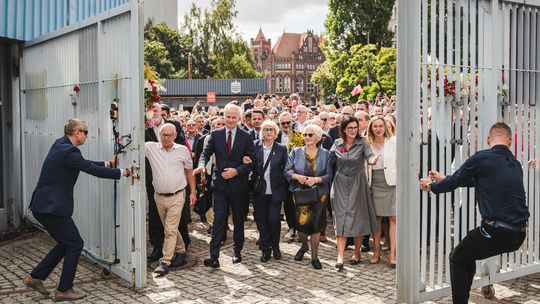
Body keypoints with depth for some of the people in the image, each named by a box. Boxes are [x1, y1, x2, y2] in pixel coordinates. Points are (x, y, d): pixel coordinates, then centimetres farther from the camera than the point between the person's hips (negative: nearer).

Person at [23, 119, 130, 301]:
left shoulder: (60, 144, 12)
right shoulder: (67, 151, -19)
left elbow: (85, 163, 23)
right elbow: (93, 170, -18)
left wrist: (108, 164, 22)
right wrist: (122, 172, -8)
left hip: (44, 205, 10)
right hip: (52, 207, -10)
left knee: (65, 244, 19)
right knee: (75, 244, 1)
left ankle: (35, 277, 25)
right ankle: (64, 291, 9)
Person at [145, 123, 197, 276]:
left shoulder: (183, 150, -1)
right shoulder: (151, 148, 0)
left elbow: (189, 171, 7)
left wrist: (193, 192, 6)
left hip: (176, 197, -3)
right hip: (159, 196, 3)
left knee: (170, 230, -7)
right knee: (170, 228, 17)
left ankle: (165, 262, -4)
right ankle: (180, 251, 36)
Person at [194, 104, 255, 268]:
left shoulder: (246, 137, -1)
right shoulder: (215, 134, 3)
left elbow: (251, 161, -3)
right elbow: (206, 152, -2)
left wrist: (236, 171, -17)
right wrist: (202, 164, -24)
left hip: (238, 184, 0)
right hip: (220, 184, 0)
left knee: (238, 220, 12)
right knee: (218, 220, -4)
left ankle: (237, 252, 27)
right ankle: (214, 256, -6)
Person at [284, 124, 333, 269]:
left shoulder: (325, 154, 2)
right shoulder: (296, 152, 3)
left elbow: (329, 174, -3)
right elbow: (287, 170, -2)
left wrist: (316, 179, -19)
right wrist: (297, 177, -21)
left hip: (318, 194, -1)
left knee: (315, 224, 0)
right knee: (300, 223, 4)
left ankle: (314, 256, 14)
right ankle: (304, 246, 35)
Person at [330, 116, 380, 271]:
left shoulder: (362, 143, -3)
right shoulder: (337, 144, 5)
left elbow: (369, 155, -20)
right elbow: (329, 160, 10)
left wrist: (372, 160, -41)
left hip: (357, 184, -1)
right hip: (340, 184, 1)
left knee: (358, 218, 4)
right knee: (341, 218, -4)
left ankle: (356, 253, 22)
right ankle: (340, 257, -7)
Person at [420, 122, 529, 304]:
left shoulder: (481, 158, -7)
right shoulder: (515, 164, 16)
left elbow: (454, 182, 3)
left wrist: (430, 186, 23)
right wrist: (444, 179, 35)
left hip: (496, 232, -7)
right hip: (519, 234, 7)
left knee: (457, 259, 16)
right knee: (468, 254, 28)